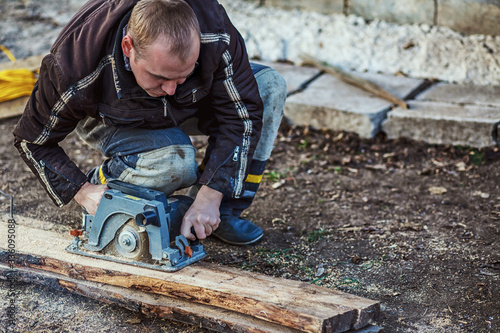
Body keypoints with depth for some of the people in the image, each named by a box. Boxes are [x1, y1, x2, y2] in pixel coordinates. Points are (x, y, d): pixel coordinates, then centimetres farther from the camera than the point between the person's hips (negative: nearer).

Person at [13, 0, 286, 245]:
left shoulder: (214, 34, -37)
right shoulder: (74, 71, -39)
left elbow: (243, 114, -27)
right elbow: (33, 140, -21)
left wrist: (209, 198, -33)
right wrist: (83, 191, -33)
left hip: (186, 105, 4)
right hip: (114, 119, -4)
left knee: (270, 86, -20)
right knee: (175, 163, -37)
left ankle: (220, 212, -10)